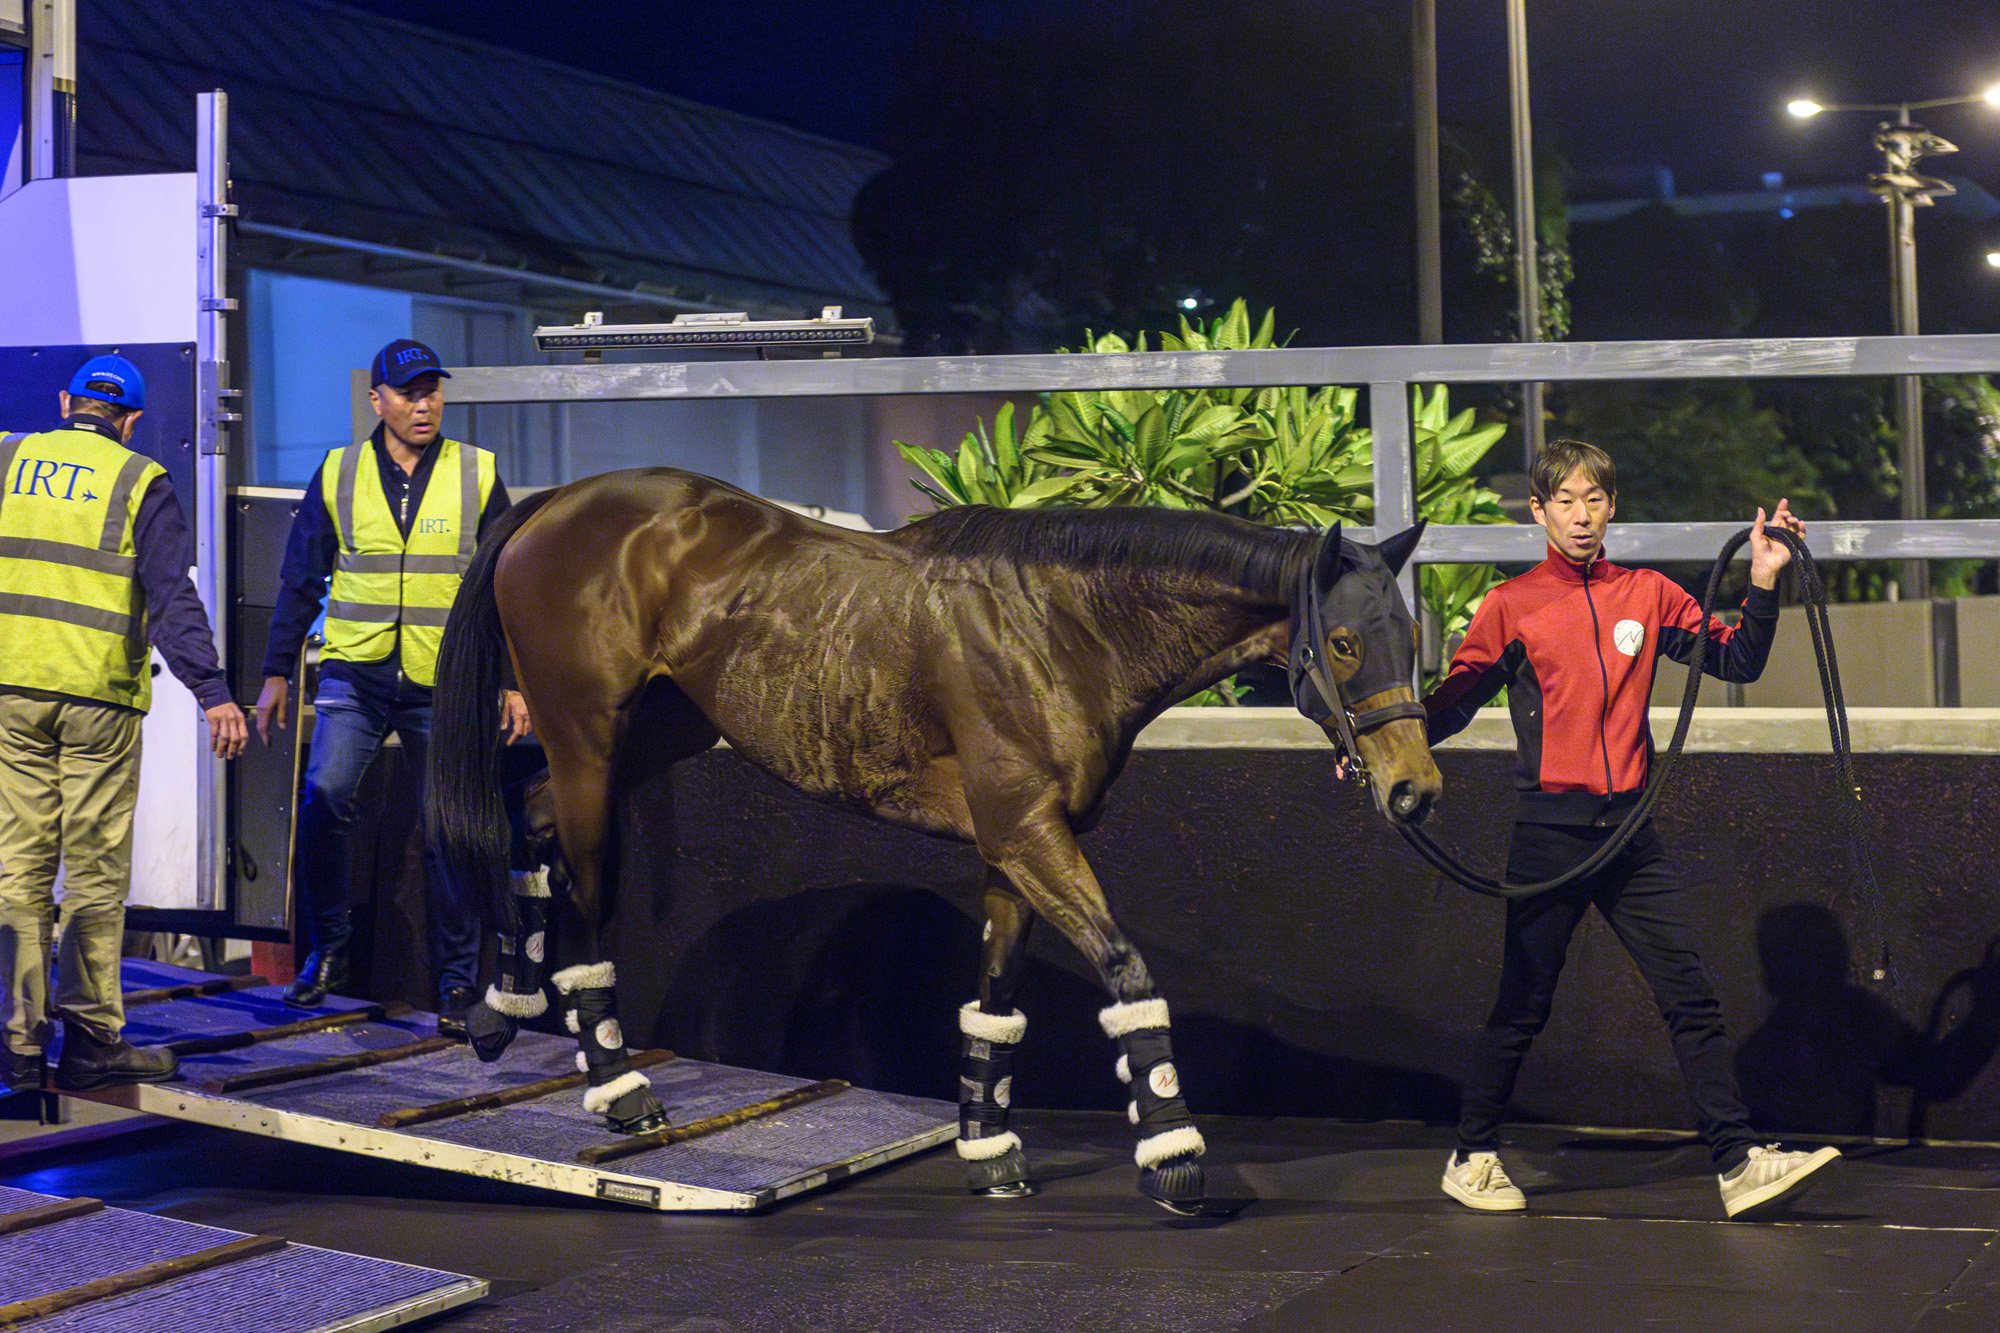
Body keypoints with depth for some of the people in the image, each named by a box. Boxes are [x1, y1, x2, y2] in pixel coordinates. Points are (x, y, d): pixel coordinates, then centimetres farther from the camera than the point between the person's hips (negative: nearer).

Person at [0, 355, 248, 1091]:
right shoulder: (140, 482, 0)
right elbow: (172, 596, -10)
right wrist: (211, 690, -14)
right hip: (97, 696, -3)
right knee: (95, 872, 3)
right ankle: (92, 1037, 6)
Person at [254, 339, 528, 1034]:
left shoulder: (477, 475, 5)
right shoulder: (337, 474, 6)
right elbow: (301, 580, 11)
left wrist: (516, 680, 3)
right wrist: (277, 673, 8)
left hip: (446, 683, 0)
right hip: (355, 672, 0)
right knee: (324, 797, -17)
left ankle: (457, 979, 12)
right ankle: (327, 950, 2)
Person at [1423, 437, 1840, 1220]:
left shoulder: (1648, 596, 9)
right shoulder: (1512, 606, 0)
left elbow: (1737, 662, 7)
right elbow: (1454, 700, 2)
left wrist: (1764, 582, -5)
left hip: (1630, 830, 3)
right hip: (1549, 834, -3)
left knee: (1691, 998, -2)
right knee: (1522, 1007, 5)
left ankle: (1739, 1164, 0)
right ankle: (1472, 1159, 20)